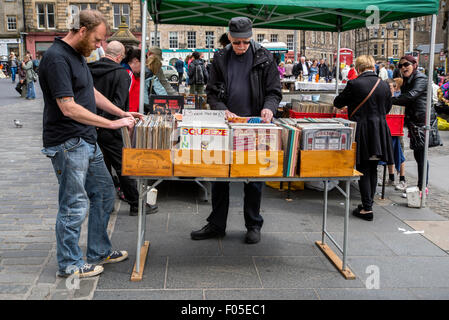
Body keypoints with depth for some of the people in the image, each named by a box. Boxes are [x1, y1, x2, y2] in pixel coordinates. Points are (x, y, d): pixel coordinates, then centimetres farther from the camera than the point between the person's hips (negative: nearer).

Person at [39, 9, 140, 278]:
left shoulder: (78, 55, 13)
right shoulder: (57, 58, -18)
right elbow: (68, 107, -25)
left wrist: (122, 113, 15)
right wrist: (113, 123, -22)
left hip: (87, 141, 10)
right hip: (68, 144, -10)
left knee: (104, 195, 16)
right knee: (74, 205, 0)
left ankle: (99, 252, 30)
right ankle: (69, 264, 17)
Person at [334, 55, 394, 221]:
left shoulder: (354, 84, -12)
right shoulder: (384, 85, 2)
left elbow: (338, 103, 0)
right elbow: (387, 108, 14)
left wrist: (350, 102, 22)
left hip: (361, 132, -4)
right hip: (380, 132, 5)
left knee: (363, 170, 2)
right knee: (373, 170, 15)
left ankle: (367, 209, 4)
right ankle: (368, 204, 24)